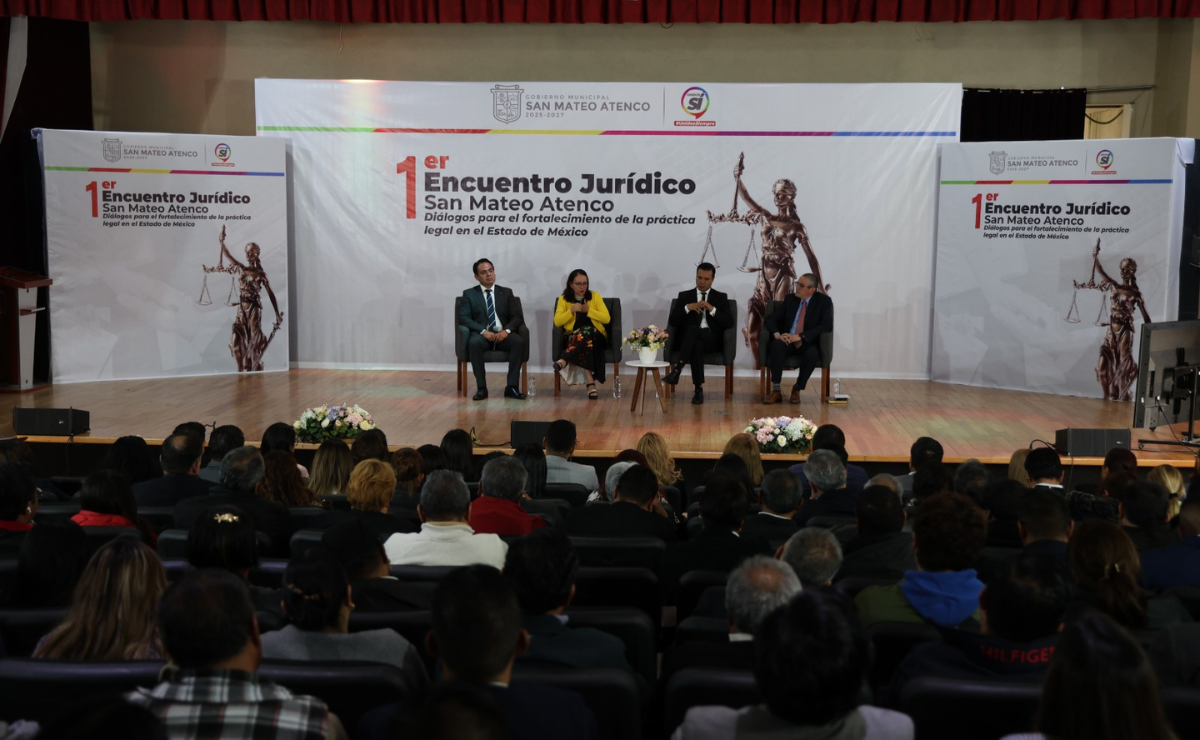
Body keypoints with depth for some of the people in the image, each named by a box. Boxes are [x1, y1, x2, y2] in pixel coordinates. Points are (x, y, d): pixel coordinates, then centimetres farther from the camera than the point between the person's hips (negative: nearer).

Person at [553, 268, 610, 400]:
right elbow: (557, 322, -4)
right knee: (583, 340, -38)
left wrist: (588, 310, -14)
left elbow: (606, 319, -3)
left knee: (585, 331, -38)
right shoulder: (563, 299, 6)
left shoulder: (595, 296, 5)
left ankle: (563, 361, -48)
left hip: (596, 336, 0)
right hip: (572, 337, 0)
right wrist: (571, 311, -17)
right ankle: (591, 384, -47)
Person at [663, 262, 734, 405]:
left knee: (693, 329, -36)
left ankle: (677, 369, -43)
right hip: (688, 338, 1)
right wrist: (687, 308, -8)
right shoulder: (684, 296, 18)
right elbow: (672, 322, 7)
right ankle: (699, 388, -36)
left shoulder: (721, 297, 17)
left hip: (711, 339, -1)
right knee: (697, 344, -38)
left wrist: (712, 309, -10)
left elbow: (729, 323, 3)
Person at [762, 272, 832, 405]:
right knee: (777, 345, -32)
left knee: (812, 354, -37)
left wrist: (800, 336, -22)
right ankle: (776, 391, -28)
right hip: (788, 342, 2)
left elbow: (827, 326, -12)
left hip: (808, 344, -2)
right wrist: (777, 334, -15)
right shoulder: (790, 299, 10)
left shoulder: (824, 301, 0)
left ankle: (797, 390, -16)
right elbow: (771, 319, 9)